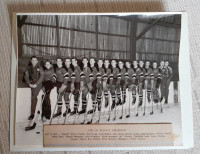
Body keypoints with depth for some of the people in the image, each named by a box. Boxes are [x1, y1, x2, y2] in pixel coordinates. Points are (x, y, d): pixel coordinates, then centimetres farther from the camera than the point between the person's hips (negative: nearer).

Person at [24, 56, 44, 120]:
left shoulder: (40, 68, 4)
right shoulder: (29, 68, 13)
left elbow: (42, 77, -4)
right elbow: (26, 76, 8)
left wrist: (36, 84, -14)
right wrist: (29, 83, -8)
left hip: (38, 83, -4)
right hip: (32, 83, 5)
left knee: (33, 96, -20)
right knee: (34, 96, -11)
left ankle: (32, 113, -20)